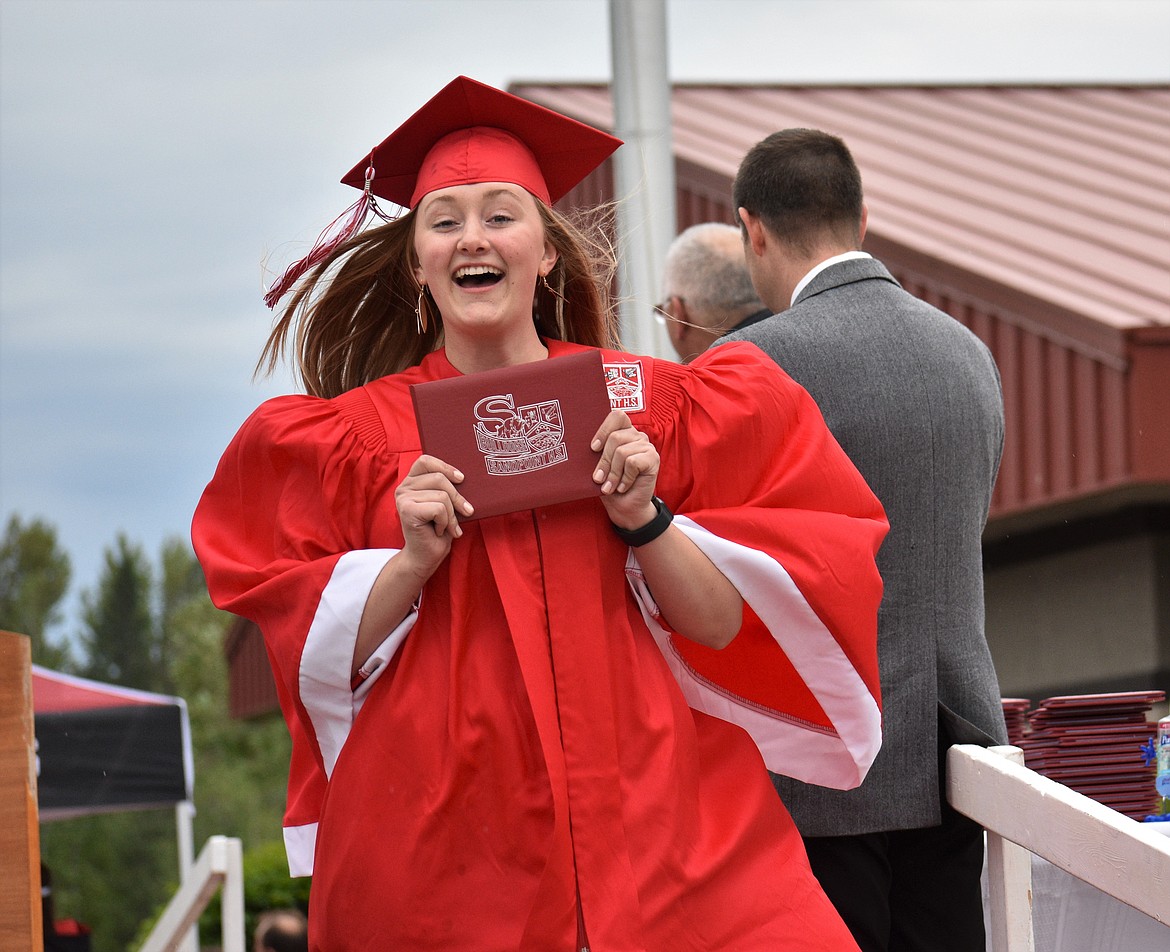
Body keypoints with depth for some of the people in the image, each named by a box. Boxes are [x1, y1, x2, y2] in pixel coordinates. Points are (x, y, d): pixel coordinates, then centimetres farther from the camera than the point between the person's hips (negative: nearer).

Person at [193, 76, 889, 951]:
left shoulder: (651, 407, 8)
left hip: (662, 833, 1)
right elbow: (320, 662, 2)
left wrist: (642, 518, -11)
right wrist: (414, 558, -12)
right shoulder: (350, 439, 6)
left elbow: (730, 631, 4)